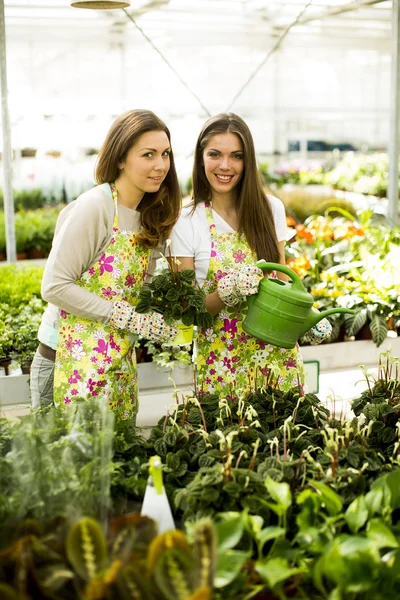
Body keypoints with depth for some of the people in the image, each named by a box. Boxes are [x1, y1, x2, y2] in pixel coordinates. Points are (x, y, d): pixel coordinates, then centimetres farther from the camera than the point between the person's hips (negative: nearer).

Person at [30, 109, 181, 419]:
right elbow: (55, 286, -19)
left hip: (121, 365, 7)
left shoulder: (150, 216, 8)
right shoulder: (93, 207, -16)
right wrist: (132, 319, -20)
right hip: (73, 364, -7)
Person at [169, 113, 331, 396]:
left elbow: (281, 280, 10)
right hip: (222, 361, -2)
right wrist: (227, 294, -24)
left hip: (278, 354, 2)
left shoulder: (270, 209, 1)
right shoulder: (187, 223, -7)